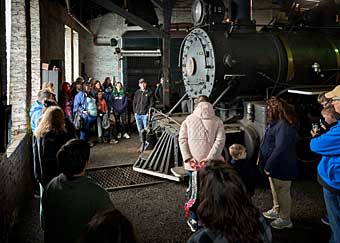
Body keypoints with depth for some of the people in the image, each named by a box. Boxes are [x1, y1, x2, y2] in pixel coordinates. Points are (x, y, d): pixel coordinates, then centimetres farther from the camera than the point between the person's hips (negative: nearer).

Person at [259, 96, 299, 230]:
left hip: (282, 167, -10)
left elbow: (280, 149, -32)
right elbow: (267, 143, 14)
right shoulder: (275, 123, 6)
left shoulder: (284, 126, -28)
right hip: (275, 165, 10)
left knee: (283, 192, 6)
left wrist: (268, 166, -25)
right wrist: (261, 158, 14)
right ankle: (276, 211, 43)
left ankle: (285, 219, 22)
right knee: (275, 190, 24)